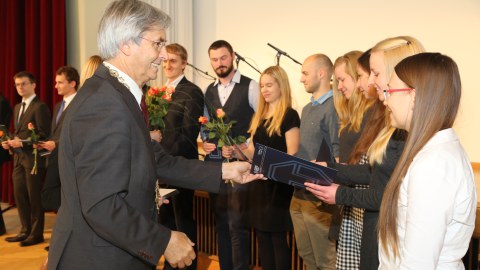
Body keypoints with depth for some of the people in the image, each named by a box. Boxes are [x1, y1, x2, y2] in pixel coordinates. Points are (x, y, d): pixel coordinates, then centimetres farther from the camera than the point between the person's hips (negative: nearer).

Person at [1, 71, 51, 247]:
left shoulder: (39, 107, -10)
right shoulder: (17, 107, 18)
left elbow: (43, 135, -16)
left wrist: (22, 143, -20)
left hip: (33, 158, -8)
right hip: (19, 158, 8)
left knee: (34, 197, -1)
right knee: (19, 195, 12)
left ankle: (36, 233, 10)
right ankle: (25, 231, 24)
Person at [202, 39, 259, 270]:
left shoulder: (250, 87, -4)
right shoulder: (209, 91, 13)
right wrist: (205, 142, -1)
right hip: (214, 162, 6)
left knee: (237, 223, -6)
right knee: (221, 222, 14)